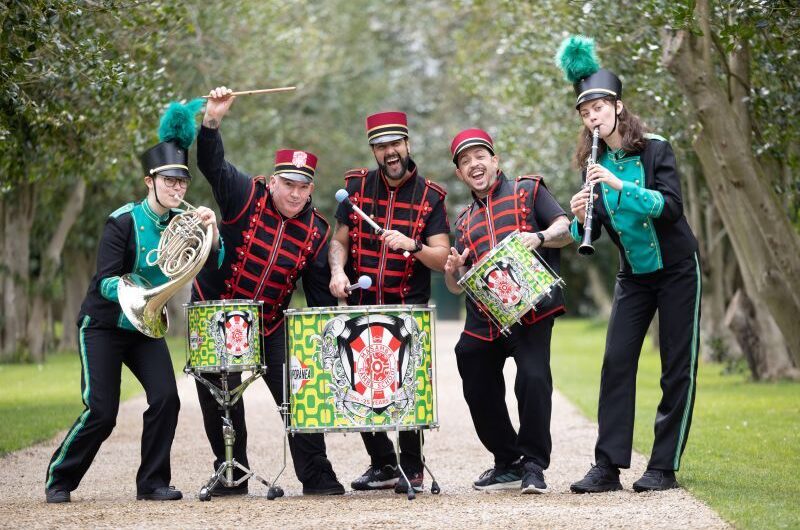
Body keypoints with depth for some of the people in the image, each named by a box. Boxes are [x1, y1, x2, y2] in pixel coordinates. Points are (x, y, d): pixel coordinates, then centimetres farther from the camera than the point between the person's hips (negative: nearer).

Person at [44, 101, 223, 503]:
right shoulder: (123, 222, -16)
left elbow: (212, 264, -12)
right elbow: (105, 280, -21)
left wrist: (211, 231, -30)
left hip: (145, 326, 5)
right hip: (103, 326, -5)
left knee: (166, 399, -13)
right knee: (101, 412, -9)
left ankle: (152, 482, 0)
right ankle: (59, 479, 11)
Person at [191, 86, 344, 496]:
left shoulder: (315, 231, -4)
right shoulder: (246, 196, -11)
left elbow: (320, 293, 1)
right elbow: (212, 164, -24)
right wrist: (212, 122, -41)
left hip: (271, 324, 2)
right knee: (220, 397, 1)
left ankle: (316, 476, 5)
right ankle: (231, 476, 15)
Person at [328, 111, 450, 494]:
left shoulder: (430, 197, -1)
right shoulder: (357, 186, 5)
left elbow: (441, 258, -5)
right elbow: (340, 240, 10)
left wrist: (412, 245, -24)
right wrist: (337, 270, -10)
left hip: (408, 306, -3)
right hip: (361, 304, 3)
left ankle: (412, 468, -2)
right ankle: (382, 465, 17)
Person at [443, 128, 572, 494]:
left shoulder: (527, 191, 12)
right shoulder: (464, 222, 23)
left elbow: (565, 229, 1)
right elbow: (457, 286, 21)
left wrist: (539, 237, -20)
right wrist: (452, 271, -3)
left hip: (530, 309, -6)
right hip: (482, 322, 6)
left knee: (533, 378, -22)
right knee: (479, 392, 5)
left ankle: (534, 466, -12)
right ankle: (507, 464, 23)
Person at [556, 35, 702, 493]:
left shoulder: (655, 149, -12)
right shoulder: (595, 166, 0)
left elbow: (671, 206, -24)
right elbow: (589, 234, 0)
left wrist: (620, 185, -34)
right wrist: (580, 219, -23)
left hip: (677, 270, -4)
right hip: (634, 276, 4)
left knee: (678, 367, -2)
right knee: (617, 363, -5)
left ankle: (665, 467, 3)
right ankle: (608, 466, -4)